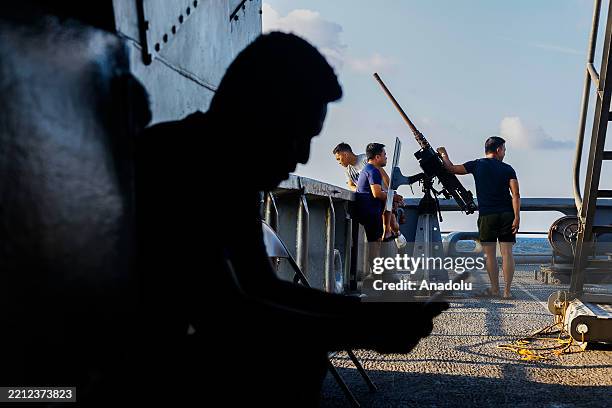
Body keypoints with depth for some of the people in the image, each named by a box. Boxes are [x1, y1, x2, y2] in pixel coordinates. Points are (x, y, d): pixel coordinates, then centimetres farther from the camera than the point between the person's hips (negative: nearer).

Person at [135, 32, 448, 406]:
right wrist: (361, 331, -24)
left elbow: (264, 286, 5)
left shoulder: (236, 173, 1)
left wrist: (371, 312, -4)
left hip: (165, 340, 8)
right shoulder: (171, 163, -28)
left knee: (302, 353, -2)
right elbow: (219, 314, -32)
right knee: (289, 362, -21)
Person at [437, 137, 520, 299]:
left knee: (490, 254, 7)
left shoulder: (477, 165, 2)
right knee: (507, 253, 3)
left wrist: (444, 154, 24)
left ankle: (494, 289, 13)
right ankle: (507, 291, 5)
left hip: (487, 215, -1)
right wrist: (517, 217, -7)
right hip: (507, 215, 1)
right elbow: (516, 194, -5)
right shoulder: (508, 169, 4)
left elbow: (451, 168, 7)